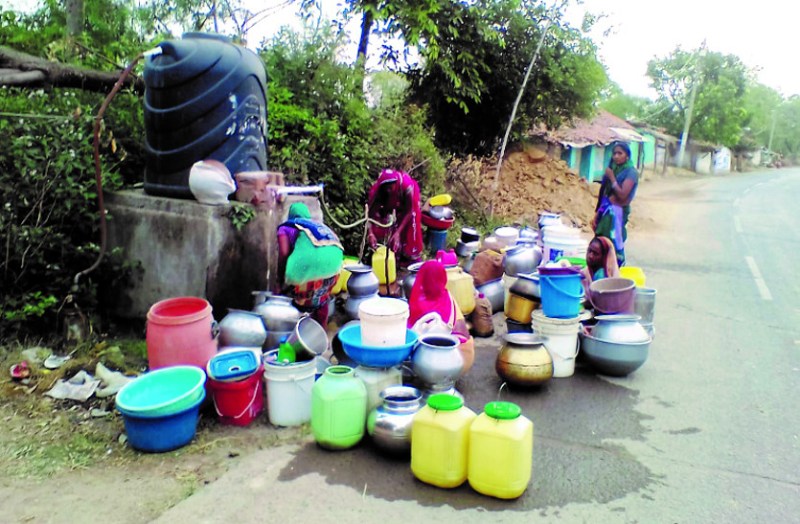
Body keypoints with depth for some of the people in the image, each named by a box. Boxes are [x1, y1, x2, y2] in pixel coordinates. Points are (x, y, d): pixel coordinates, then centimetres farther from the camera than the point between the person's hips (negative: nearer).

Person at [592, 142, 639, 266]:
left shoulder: (631, 172, -8)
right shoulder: (613, 169, 11)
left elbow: (622, 195, -18)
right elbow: (603, 193, 11)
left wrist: (612, 178, -14)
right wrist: (596, 214, 10)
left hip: (617, 212, -6)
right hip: (605, 211, 7)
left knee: (615, 245, -4)